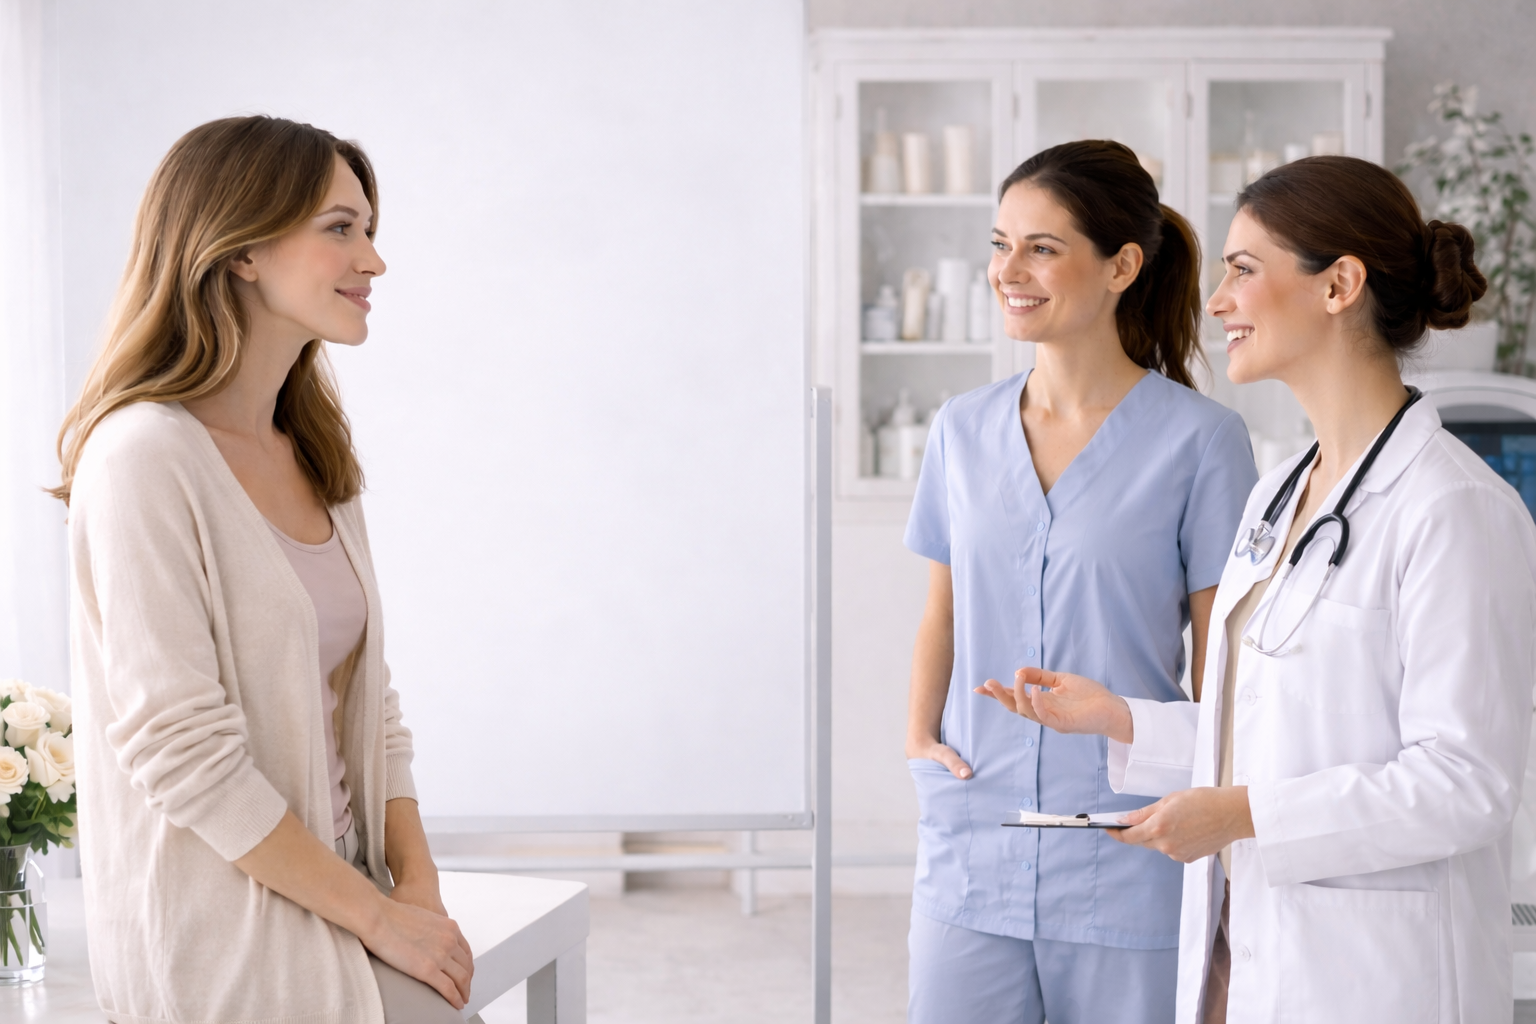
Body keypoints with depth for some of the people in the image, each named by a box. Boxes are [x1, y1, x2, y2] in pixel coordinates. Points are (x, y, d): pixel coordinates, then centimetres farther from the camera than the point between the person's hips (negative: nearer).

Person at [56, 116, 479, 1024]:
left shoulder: (314, 456, 12)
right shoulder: (148, 457, -14)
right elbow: (181, 753, -18)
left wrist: (418, 883, -1)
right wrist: (377, 915, -12)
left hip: (335, 893, 7)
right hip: (225, 943, -7)